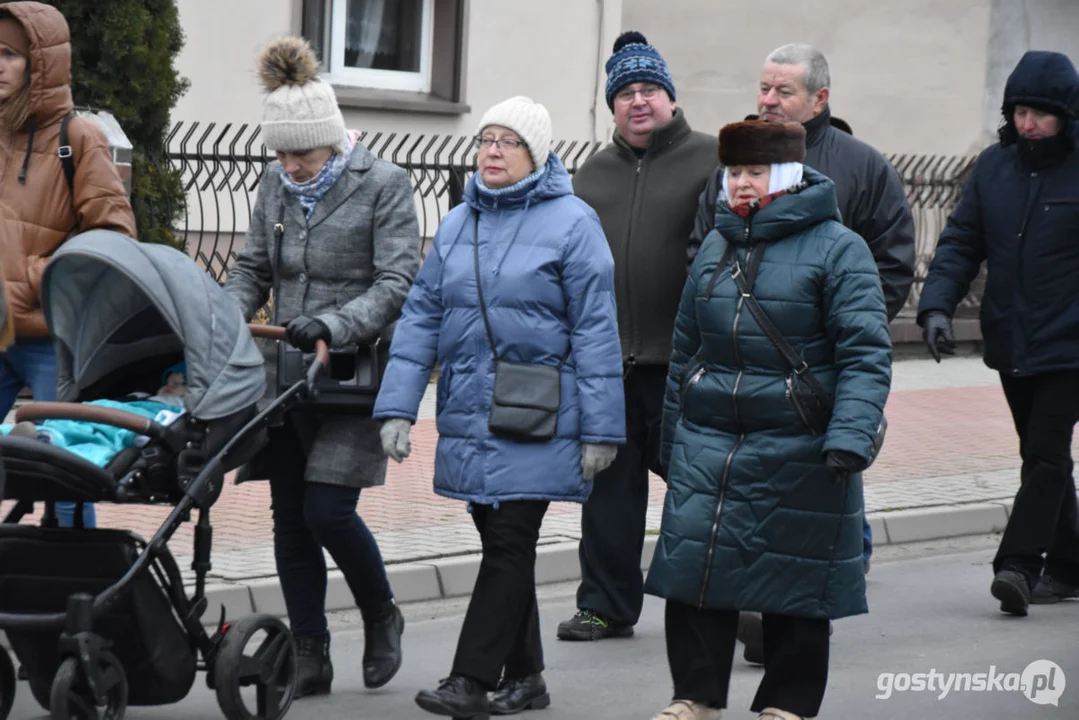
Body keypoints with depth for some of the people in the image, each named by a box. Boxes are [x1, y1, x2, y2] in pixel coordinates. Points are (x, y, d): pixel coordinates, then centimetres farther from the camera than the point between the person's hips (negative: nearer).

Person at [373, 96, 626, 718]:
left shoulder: (571, 223, -6)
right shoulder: (458, 224, 11)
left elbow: (595, 331, -7)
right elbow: (422, 316, 11)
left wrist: (601, 429, -10)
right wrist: (398, 407, 3)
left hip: (538, 418, -6)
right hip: (469, 413, 6)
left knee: (510, 543, -6)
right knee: (499, 541, 11)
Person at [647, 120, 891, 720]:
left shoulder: (838, 249, -7)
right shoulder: (716, 246, 12)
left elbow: (866, 354, -12)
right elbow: (686, 348, 19)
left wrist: (851, 437, -22)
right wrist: (671, 440, 19)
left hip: (796, 455, -5)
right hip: (708, 444, 5)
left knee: (795, 581, 5)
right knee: (693, 566, 0)